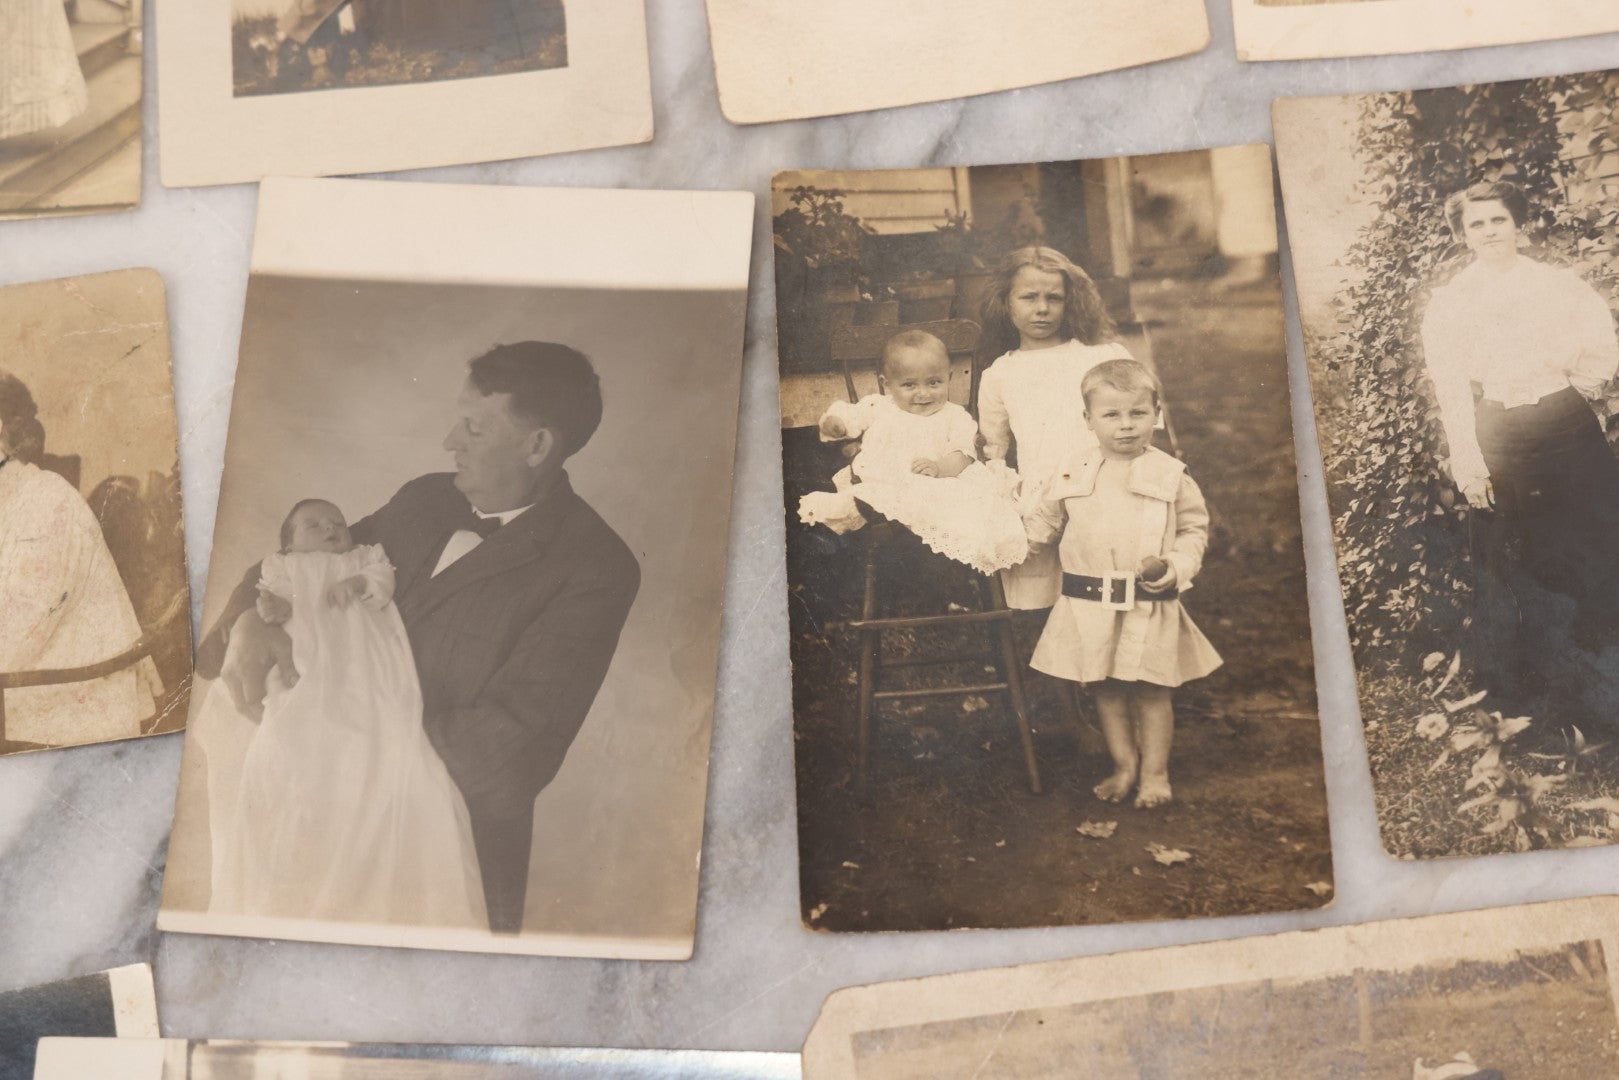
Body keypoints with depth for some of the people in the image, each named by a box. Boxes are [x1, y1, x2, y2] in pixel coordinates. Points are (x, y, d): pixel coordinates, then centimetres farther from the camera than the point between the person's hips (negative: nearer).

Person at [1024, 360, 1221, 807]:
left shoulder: (1170, 476, -2)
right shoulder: (1072, 473, 4)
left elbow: (1194, 528, 5)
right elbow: (1047, 520, 17)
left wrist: (1174, 565, -12)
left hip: (1150, 606, -2)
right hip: (1090, 604, 2)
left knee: (1152, 690, 6)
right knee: (1105, 689, 10)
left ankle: (1155, 770, 20)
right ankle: (1124, 765, 25)